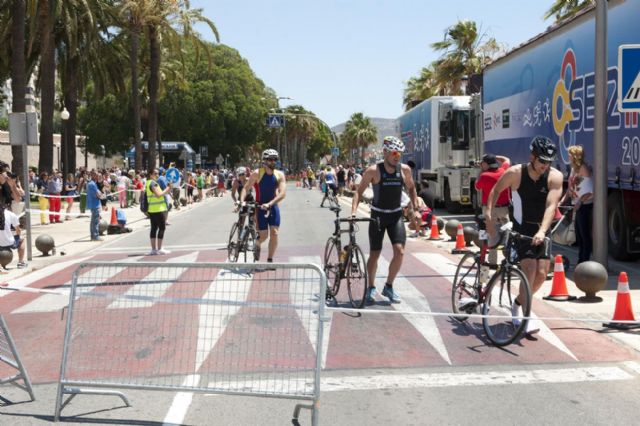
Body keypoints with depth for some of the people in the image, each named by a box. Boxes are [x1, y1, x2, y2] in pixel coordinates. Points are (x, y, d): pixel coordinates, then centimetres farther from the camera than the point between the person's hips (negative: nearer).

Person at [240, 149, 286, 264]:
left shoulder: (280, 175, -6)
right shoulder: (257, 174, -12)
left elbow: (282, 193, -17)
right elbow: (246, 188, -12)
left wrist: (269, 204, -29)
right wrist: (242, 201, -30)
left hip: (273, 207, 2)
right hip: (259, 207, -2)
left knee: (274, 233, -7)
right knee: (263, 235, -2)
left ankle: (270, 260, 4)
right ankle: (257, 245, 34)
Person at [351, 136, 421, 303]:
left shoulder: (404, 169, -2)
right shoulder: (373, 171, -11)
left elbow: (411, 189, 14)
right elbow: (359, 191, -7)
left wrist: (415, 209, 7)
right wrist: (353, 211, -18)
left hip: (396, 215, 2)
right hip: (378, 215, -2)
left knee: (400, 251, -12)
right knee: (374, 254, 2)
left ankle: (389, 286, 7)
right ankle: (371, 287, 22)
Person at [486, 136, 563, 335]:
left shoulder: (555, 176, -12)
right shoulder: (515, 173, -13)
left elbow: (551, 206, -22)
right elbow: (496, 191, 3)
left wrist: (542, 231, -36)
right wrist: (489, 215, -8)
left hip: (541, 230, 3)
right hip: (521, 229, -2)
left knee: (541, 274, -5)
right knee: (530, 269, -19)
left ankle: (517, 304, 22)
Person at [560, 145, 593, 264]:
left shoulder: (583, 168, -12)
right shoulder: (573, 169, 14)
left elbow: (589, 190, -18)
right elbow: (570, 188, 20)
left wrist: (580, 201, -25)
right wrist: (562, 201, 15)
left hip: (584, 205, -9)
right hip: (577, 205, 9)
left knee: (585, 234, -5)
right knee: (578, 234, 13)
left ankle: (585, 261, -1)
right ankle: (580, 261, 21)